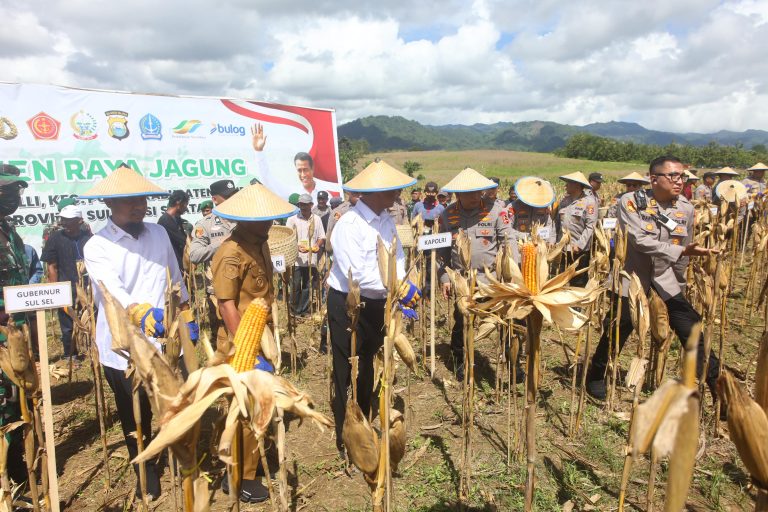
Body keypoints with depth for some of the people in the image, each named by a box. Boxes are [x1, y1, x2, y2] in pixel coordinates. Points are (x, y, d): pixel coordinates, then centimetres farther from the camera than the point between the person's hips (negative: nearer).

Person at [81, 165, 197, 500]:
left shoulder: (159, 233, 5)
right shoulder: (97, 246, -9)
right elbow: (113, 290, -27)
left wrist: (186, 317, 18)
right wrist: (141, 313, -45)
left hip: (165, 343, 3)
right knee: (136, 419, 15)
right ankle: (145, 472, 40)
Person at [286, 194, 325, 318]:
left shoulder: (316, 219, 6)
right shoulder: (292, 219, -1)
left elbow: (322, 237, 10)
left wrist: (318, 245, -11)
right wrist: (298, 247, -19)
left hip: (311, 259, 2)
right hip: (297, 258, -2)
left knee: (307, 285, 9)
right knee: (296, 285, 3)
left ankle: (303, 309, 20)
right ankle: (295, 309, 18)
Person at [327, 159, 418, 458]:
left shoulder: (385, 220, 1)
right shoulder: (349, 226, -24)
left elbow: (397, 258, 1)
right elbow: (357, 275, -32)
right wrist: (397, 286, -33)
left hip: (375, 304, 8)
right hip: (348, 306, -8)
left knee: (366, 369, 23)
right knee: (348, 374, 6)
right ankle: (347, 442, 25)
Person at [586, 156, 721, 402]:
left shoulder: (686, 208, -2)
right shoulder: (631, 202, -15)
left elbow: (683, 257, 8)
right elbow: (640, 240, -26)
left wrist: (680, 286, 14)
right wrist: (681, 250, -31)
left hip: (665, 279, 4)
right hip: (631, 276, -3)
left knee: (692, 332, -1)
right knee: (617, 331, 5)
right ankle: (596, 375, 27)